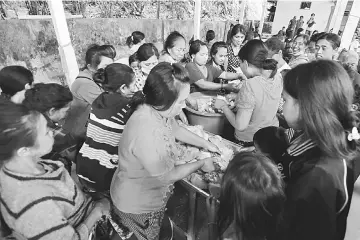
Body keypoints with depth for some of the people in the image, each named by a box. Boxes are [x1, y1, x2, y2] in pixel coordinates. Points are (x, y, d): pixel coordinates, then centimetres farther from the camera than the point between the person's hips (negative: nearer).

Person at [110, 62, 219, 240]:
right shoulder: (146, 133, -41)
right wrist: (201, 164, -12)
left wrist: (206, 144, 7)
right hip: (137, 205, -7)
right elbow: (168, 176, -26)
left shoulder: (156, 110, -16)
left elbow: (176, 130, 6)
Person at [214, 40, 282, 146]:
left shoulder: (250, 85, -29)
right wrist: (238, 95, 14)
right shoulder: (277, 78, -7)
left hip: (249, 141, -7)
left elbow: (240, 125, -26)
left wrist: (223, 106, -15)